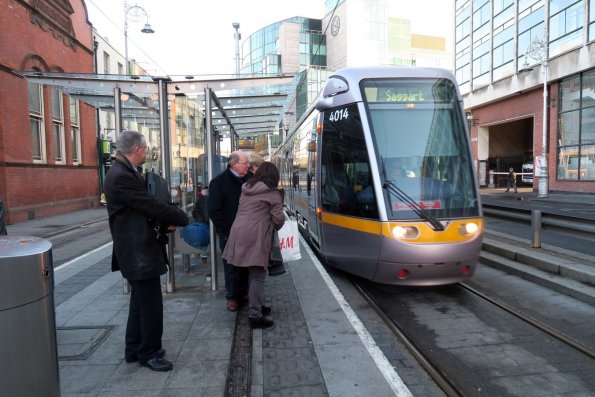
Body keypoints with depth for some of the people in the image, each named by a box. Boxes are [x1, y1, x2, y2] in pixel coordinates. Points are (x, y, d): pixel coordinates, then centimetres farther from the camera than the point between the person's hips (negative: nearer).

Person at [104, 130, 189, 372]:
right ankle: (148, 353, 17)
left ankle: (134, 349, 34)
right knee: (151, 304, 1)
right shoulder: (121, 176, -22)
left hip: (137, 249, 11)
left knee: (141, 300, 20)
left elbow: (146, 205, 12)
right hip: (138, 252, -11)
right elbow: (151, 205, -22)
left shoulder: (125, 172, 11)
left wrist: (166, 222, -2)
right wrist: (182, 219, -9)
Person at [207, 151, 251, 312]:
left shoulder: (249, 179, 5)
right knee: (231, 266, 5)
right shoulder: (219, 182, -7)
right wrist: (226, 230, -13)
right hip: (229, 233, -4)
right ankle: (232, 297, 20)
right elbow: (213, 210, -9)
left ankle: (243, 293, 27)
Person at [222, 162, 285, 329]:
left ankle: (256, 305, 29)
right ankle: (254, 316, 0)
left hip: (239, 232, 7)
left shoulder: (246, 188, 19)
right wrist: (277, 227, 19)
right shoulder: (272, 193, 0)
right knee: (258, 275, -2)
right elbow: (278, 217, -2)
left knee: (253, 273, 18)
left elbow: (244, 211, 18)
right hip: (255, 235, -7)